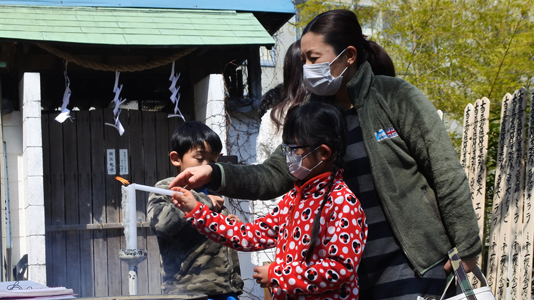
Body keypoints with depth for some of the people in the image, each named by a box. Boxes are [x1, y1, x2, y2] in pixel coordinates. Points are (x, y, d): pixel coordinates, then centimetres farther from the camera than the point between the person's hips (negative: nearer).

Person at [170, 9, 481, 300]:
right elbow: (275, 175, 4)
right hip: (350, 269, 5)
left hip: (411, 263, -5)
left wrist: (465, 248, -7)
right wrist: (216, 174, -11)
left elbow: (447, 174, -8)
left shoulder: (397, 97, -9)